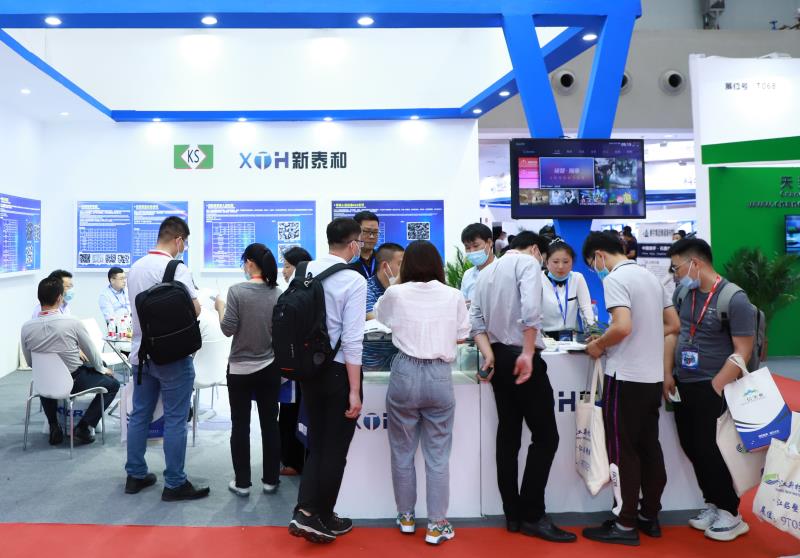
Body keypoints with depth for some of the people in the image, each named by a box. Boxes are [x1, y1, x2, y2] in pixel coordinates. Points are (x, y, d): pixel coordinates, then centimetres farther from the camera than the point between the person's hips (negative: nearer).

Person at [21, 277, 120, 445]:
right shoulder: (72, 323, -22)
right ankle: (84, 426, 6)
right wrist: (102, 369, 13)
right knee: (113, 384, 18)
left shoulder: (26, 327, -13)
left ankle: (54, 427, 29)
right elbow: (92, 354, -8)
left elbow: (30, 362, 2)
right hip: (74, 382, -4)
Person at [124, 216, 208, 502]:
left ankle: (135, 475, 25)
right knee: (175, 420, 0)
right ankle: (175, 484, 7)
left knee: (139, 415, 14)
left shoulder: (135, 267, 8)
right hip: (172, 356, -7)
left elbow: (137, 309, 16)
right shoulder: (176, 269, -16)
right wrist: (197, 301, 3)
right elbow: (194, 310, -17)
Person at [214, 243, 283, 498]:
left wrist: (220, 307, 5)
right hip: (270, 368, 3)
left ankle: (242, 483, 15)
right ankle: (270, 480, 18)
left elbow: (228, 330, -11)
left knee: (240, 426, 7)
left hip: (240, 368, -3)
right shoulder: (278, 294, -2)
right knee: (270, 424, 10)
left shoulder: (237, 290, -13)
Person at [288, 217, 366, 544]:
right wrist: (355, 391, -13)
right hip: (338, 371, -5)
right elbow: (352, 341, -18)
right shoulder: (354, 281, -16)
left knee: (316, 443, 19)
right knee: (335, 448, 11)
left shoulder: (306, 270, 0)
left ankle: (305, 512, 12)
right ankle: (323, 520, 23)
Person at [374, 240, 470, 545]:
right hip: (440, 376, 0)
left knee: (402, 452, 15)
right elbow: (460, 337, 10)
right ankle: (436, 525, 16)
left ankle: (406, 517, 29)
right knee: (438, 456, 9)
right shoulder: (454, 296, -1)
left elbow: (378, 314, 20)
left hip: (405, 373, 0)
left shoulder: (396, 294, -1)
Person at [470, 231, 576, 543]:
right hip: (521, 357, -8)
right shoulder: (528, 262, -6)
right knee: (545, 436, -1)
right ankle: (533, 516, 2)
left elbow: (475, 319, 5)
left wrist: (488, 354, -3)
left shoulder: (487, 272, 16)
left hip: (498, 357, 8)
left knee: (508, 436, 11)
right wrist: (528, 353, -19)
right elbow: (530, 308, -22)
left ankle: (512, 514, 17)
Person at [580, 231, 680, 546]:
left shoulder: (615, 279, -14)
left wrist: (599, 345, -10)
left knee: (622, 451, 1)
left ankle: (625, 526, 10)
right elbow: (673, 325, 17)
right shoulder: (650, 276, 13)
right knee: (649, 447, 15)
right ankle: (649, 516, 25)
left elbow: (623, 327, -26)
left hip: (626, 377, -8)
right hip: (653, 377, 9)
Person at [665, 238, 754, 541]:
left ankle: (731, 514, 20)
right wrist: (668, 374, 4)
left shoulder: (734, 299, -16)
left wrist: (714, 388, -17)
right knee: (691, 448, 12)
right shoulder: (683, 291, 3)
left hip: (710, 388, -6)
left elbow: (742, 352, -15)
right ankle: (714, 504, 31)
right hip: (682, 384, 6)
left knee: (706, 449, 0)